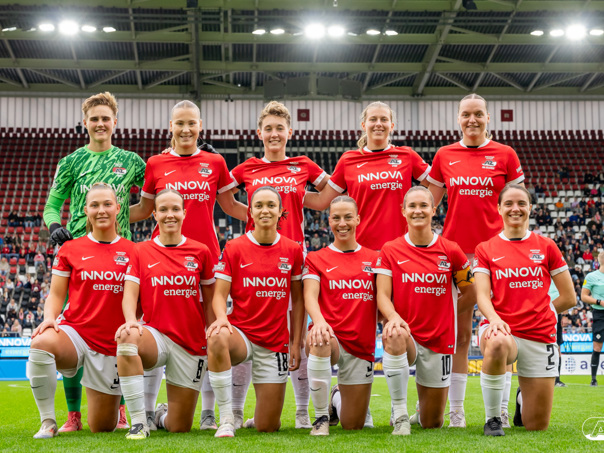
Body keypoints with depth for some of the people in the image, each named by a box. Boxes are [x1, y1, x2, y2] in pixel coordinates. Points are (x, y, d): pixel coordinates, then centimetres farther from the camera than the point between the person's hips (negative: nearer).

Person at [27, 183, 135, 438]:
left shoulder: (132, 251, 3)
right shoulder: (70, 250, 4)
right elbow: (56, 295, 4)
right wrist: (49, 318, -16)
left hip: (111, 344, 1)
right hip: (75, 331, 0)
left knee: (102, 428, 5)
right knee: (41, 343, -38)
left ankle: (114, 409, 45)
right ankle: (48, 422, -21)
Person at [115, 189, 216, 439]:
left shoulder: (201, 252, 2)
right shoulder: (141, 251, 2)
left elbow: (210, 302, 8)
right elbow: (129, 295, -5)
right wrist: (131, 320, -26)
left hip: (192, 344, 1)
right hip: (156, 335, -1)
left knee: (180, 428, 1)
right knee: (128, 338, -39)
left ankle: (162, 415, 43)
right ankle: (139, 421, -25)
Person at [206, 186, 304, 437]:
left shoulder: (292, 250, 3)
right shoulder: (234, 249, -2)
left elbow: (298, 299, 8)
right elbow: (219, 294, -4)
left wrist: (296, 343, 3)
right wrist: (221, 317, -26)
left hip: (275, 343, 2)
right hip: (241, 333, -1)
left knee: (268, 427, 0)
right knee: (217, 338, -41)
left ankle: (259, 417, 41)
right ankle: (226, 418, -26)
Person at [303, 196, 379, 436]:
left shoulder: (373, 258, 10)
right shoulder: (316, 259, 6)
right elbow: (310, 296, -9)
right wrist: (319, 320, -32)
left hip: (361, 346, 2)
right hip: (331, 336, -2)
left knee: (353, 426, 6)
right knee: (319, 341, -42)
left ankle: (338, 396, 44)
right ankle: (321, 417, -22)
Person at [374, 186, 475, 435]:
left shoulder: (451, 251, 0)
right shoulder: (390, 251, 0)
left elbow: (470, 295, 10)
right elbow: (382, 295, -6)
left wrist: (440, 315, 2)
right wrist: (394, 317, -27)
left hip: (439, 340, 1)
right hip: (406, 337, -1)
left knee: (432, 424, 5)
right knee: (394, 335, -41)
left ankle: (421, 412, 46)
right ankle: (400, 416, -26)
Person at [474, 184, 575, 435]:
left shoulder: (546, 247, 6)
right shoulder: (486, 249, 4)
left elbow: (569, 297, 9)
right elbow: (482, 295, -6)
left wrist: (536, 312, 10)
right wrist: (494, 318, -26)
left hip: (540, 338, 2)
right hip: (503, 330, -2)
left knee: (537, 427, 2)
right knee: (496, 344, -43)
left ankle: (522, 398, 41)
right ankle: (493, 418, -20)